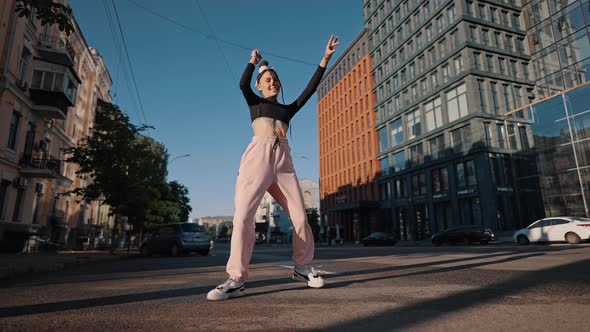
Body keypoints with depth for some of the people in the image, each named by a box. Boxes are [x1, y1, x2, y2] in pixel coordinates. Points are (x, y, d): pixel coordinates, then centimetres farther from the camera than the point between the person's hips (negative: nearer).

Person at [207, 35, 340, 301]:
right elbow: (243, 84, 0)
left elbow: (311, 89, 18)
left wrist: (325, 59, 16)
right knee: (243, 216, -14)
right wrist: (254, 60, 13)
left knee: (300, 216, -3)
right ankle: (236, 279, -9)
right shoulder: (255, 102, 20)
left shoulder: (288, 109, 25)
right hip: (258, 156, -2)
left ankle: (302, 267, 14)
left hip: (283, 160, 3)